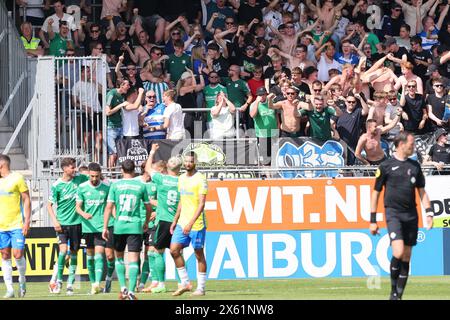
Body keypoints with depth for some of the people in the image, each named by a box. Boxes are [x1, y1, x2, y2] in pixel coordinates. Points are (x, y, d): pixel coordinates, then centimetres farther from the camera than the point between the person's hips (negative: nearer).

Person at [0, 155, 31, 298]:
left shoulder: (17, 178, -4)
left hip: (17, 225, -5)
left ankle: (22, 281, 13)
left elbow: (27, 200, -3)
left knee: (18, 255, -10)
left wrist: (27, 221, -10)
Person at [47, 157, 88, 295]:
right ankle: (59, 281, -1)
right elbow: (49, 205, -1)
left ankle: (70, 284, 11)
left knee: (74, 253, 5)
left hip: (76, 222, 3)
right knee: (63, 250, -16)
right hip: (62, 223, -3)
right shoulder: (57, 185, -6)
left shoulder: (80, 179, 2)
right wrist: (55, 221, -11)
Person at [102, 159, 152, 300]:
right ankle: (131, 291, -13)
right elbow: (149, 208, 12)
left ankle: (123, 288, 13)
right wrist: (146, 222, 30)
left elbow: (109, 207, -3)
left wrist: (105, 227, 1)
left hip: (119, 226, 0)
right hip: (135, 227, 0)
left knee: (119, 257, 19)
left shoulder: (115, 185, 1)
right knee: (133, 260, -3)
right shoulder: (140, 186, 4)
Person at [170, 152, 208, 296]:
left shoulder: (200, 179, -11)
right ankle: (185, 283, 8)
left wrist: (191, 223, -23)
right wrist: (175, 221, 18)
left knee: (199, 254, 0)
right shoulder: (181, 178, 12)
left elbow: (201, 204, -16)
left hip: (197, 224, -7)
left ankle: (201, 288, 7)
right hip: (182, 223, 7)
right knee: (174, 250, -1)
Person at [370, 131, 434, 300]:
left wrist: (429, 213, 5)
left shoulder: (415, 166, 13)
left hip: (411, 215, 5)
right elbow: (376, 193, 3)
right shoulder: (386, 166, -1)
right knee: (398, 252, -20)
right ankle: (393, 289, -3)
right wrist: (373, 220, 1)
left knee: (406, 257, 5)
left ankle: (399, 295, 13)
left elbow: (422, 191, 18)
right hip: (393, 213, -5)